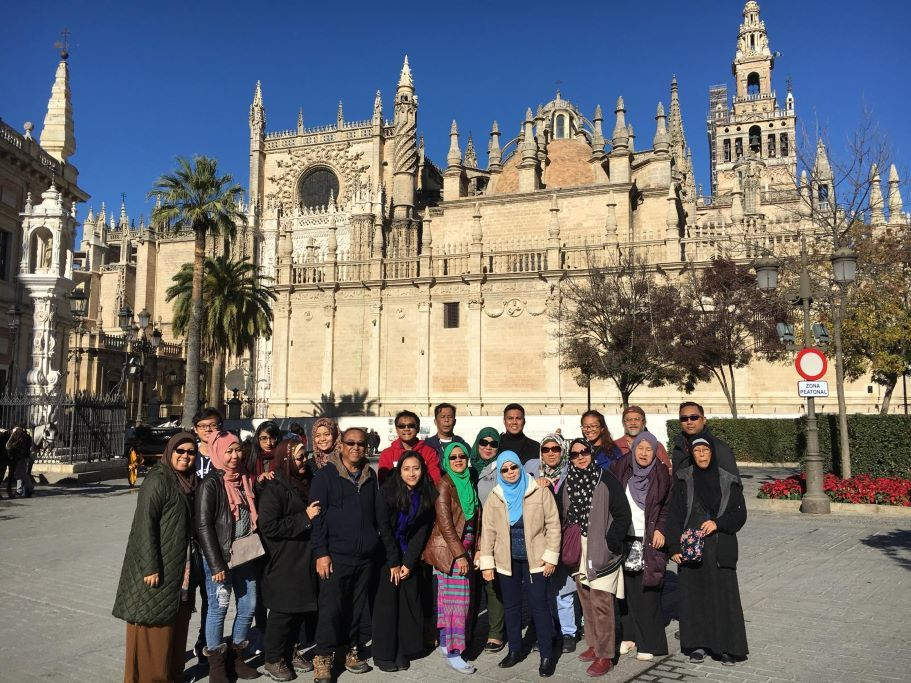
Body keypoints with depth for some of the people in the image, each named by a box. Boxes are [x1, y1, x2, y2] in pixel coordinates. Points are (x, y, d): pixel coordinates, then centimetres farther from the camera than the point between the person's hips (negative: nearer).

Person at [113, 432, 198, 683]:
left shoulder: (188, 483, 10)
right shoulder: (157, 481, -15)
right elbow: (144, 525, -20)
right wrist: (151, 568, -22)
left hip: (180, 568, 8)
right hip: (158, 567, -8)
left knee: (177, 622, 16)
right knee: (154, 626, 1)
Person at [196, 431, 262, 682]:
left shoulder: (245, 479, 8)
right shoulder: (211, 483, -12)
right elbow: (203, 526, -15)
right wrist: (216, 565, -17)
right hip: (220, 559, -6)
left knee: (248, 607, 11)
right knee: (218, 609, 3)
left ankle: (236, 658, 28)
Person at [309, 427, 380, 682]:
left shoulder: (370, 477, 12)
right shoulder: (325, 476, -4)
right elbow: (317, 516, -7)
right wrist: (321, 553, -12)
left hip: (366, 556, 5)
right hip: (336, 556, -5)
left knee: (359, 608, 11)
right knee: (331, 608, -5)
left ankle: (353, 652, 25)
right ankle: (323, 659, 8)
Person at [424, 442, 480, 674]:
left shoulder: (469, 483, 11)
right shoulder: (445, 484, -10)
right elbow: (445, 523, -15)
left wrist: (476, 550, 8)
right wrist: (460, 555, -16)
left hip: (464, 548, 6)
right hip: (448, 549, -6)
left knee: (447, 598, 12)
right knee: (457, 599, -5)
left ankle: (445, 643, 22)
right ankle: (453, 653, 2)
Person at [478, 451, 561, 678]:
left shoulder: (539, 492, -5)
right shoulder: (495, 497, 2)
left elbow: (553, 525, -4)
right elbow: (488, 531, 4)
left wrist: (551, 556, -7)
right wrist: (486, 563, 1)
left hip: (535, 559, -3)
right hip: (507, 561, 3)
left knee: (539, 606, -1)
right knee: (511, 606, 13)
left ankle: (547, 655, 12)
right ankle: (514, 650, 29)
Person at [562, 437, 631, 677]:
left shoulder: (606, 480, -8)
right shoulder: (568, 483, 8)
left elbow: (623, 515, -7)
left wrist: (610, 542, -13)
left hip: (601, 552, -5)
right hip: (578, 550, 5)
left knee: (600, 603, -5)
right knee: (586, 601, 12)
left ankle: (605, 656, 4)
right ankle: (594, 645, 27)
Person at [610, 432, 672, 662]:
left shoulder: (661, 474, 0)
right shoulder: (620, 470, 2)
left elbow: (667, 506, 5)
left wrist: (660, 529, -6)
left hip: (650, 541, -2)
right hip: (624, 539, 2)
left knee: (648, 591, -1)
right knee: (627, 589, 5)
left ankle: (648, 642, 9)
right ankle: (628, 635, 18)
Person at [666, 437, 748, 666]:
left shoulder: (728, 480, 3)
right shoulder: (683, 479, 2)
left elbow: (740, 514, 4)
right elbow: (674, 514, 0)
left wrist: (718, 523, -13)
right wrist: (674, 547, -6)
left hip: (720, 549, 0)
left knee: (724, 595, -1)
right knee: (693, 595, 6)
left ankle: (727, 647, 11)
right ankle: (697, 644, 19)